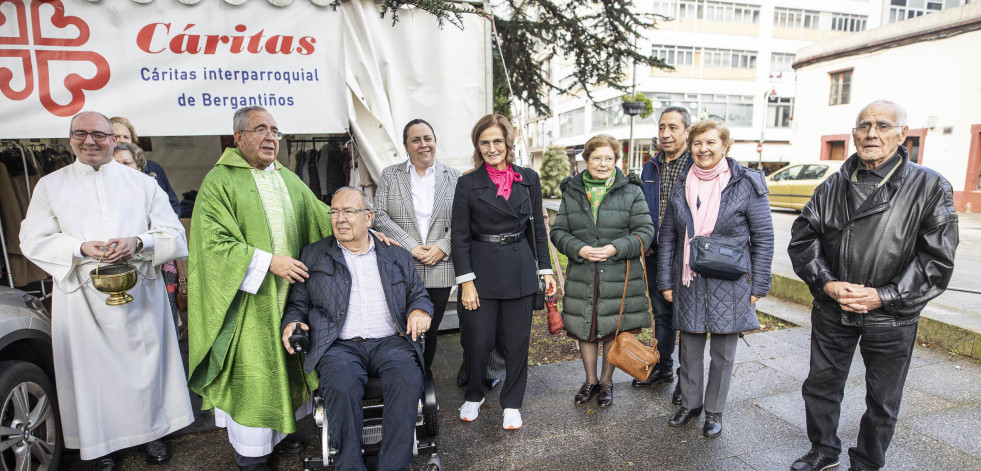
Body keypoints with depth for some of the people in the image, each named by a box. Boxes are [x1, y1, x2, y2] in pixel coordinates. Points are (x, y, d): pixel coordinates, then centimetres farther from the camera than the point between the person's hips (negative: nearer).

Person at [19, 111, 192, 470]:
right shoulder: (50, 185, 9)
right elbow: (33, 241, 3)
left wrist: (137, 243, -17)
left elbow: (174, 234, 2)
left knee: (145, 362, 6)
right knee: (92, 368, 5)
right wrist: (81, 249, -15)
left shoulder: (142, 183, 8)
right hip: (81, 296, 0)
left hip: (140, 294, 0)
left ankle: (152, 431, 22)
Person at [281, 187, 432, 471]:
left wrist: (420, 310, -4)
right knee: (342, 386, -32)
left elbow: (419, 295, 19)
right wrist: (292, 322, -4)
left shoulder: (398, 257, 17)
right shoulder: (313, 256, 15)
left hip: (390, 342, 1)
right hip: (339, 345, 0)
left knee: (407, 381, -30)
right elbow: (297, 303, 17)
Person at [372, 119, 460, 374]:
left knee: (431, 330, 8)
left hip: (440, 268, 1)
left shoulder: (453, 177, 9)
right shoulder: (389, 175, 8)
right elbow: (380, 216, -1)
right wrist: (411, 247, -11)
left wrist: (442, 247, -11)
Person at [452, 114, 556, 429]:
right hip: (481, 270, -1)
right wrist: (466, 281, -8)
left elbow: (537, 228, 10)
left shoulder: (528, 179, 6)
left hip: (520, 270, 2)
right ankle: (474, 396, 33)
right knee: (477, 341, 5)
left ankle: (511, 403, 29)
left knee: (517, 341, 8)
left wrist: (545, 270, 6)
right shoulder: (468, 183, -1)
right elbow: (460, 237, -2)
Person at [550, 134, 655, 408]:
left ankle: (607, 382, 32)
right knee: (585, 330, 12)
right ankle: (590, 381, 34)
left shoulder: (631, 191, -1)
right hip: (581, 276, 2)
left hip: (619, 276, -2)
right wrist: (579, 249, -14)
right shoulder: (572, 192, 5)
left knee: (613, 331, 10)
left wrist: (616, 248, -17)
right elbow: (558, 231, 5)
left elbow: (645, 231, -3)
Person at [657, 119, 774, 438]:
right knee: (689, 347, 13)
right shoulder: (682, 185, 5)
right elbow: (667, 236, 8)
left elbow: (763, 237, -2)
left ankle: (714, 410, 28)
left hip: (729, 283, -3)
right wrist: (665, 280, 5)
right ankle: (690, 403, 32)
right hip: (689, 282, 3)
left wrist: (758, 286, -5)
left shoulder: (747, 184, -5)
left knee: (723, 352, 9)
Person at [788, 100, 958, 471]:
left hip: (891, 318, -2)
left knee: (883, 401, 15)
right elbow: (802, 238, 1)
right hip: (832, 310, 3)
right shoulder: (833, 187, 1)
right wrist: (827, 283, -12)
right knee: (820, 385, 15)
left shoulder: (930, 187, -7)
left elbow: (937, 259, -10)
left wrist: (883, 296, -18)